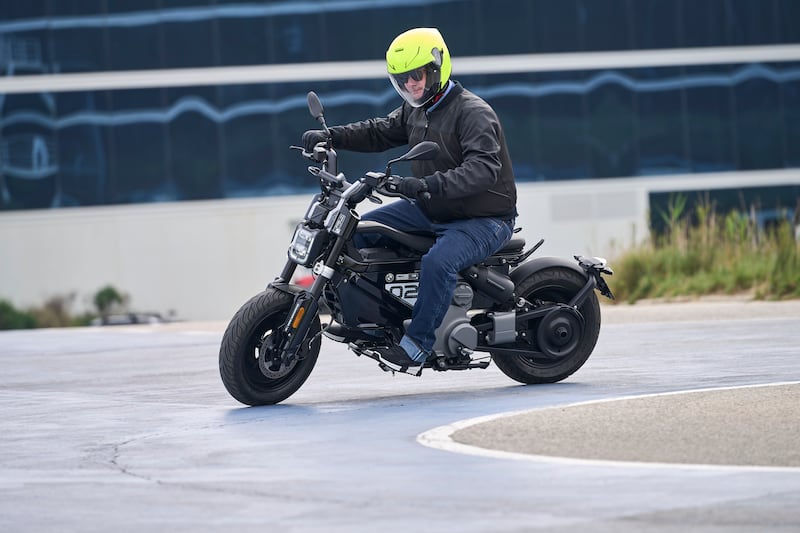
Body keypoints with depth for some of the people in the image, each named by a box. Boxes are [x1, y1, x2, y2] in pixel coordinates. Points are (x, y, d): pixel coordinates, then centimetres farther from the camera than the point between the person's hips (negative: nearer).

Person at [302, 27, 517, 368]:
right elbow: (381, 132, 16)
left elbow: (484, 167, -35)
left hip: (484, 220, -9)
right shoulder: (416, 110, 7)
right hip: (431, 210, 9)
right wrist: (331, 136, -2)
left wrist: (431, 184, -49)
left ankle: (418, 343, -27)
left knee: (438, 262, -36)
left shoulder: (473, 112, -22)